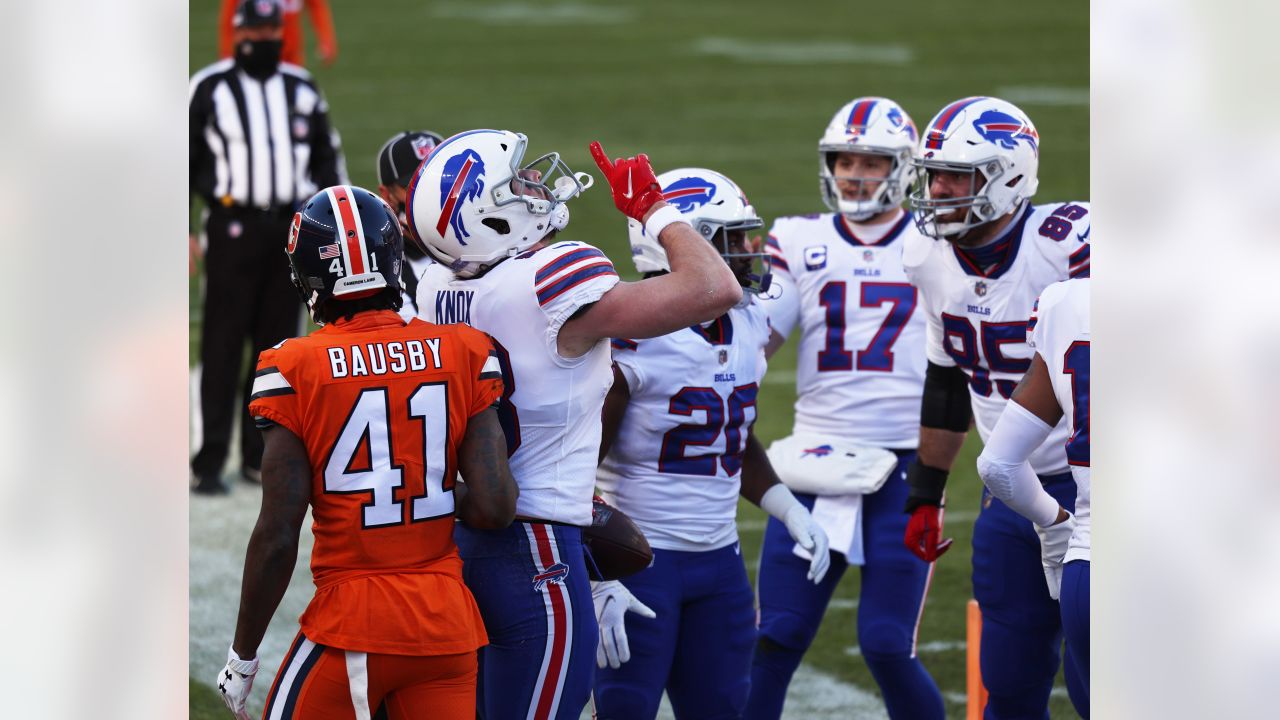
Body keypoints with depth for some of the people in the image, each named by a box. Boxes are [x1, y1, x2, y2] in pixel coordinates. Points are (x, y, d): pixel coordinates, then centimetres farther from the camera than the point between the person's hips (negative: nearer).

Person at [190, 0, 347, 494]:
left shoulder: (302, 90, 13)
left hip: (291, 228, 4)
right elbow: (182, 158, 2)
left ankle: (260, 455, 13)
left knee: (276, 344, 6)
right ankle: (210, 462, -5)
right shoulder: (209, 88, 1)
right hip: (233, 228, -4)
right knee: (222, 346, -6)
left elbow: (328, 158, 18)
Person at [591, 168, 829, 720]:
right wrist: (600, 582, -20)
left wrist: (792, 514, 10)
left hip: (719, 560, 7)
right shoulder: (632, 338, -17)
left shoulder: (747, 327, 7)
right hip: (638, 562, -7)